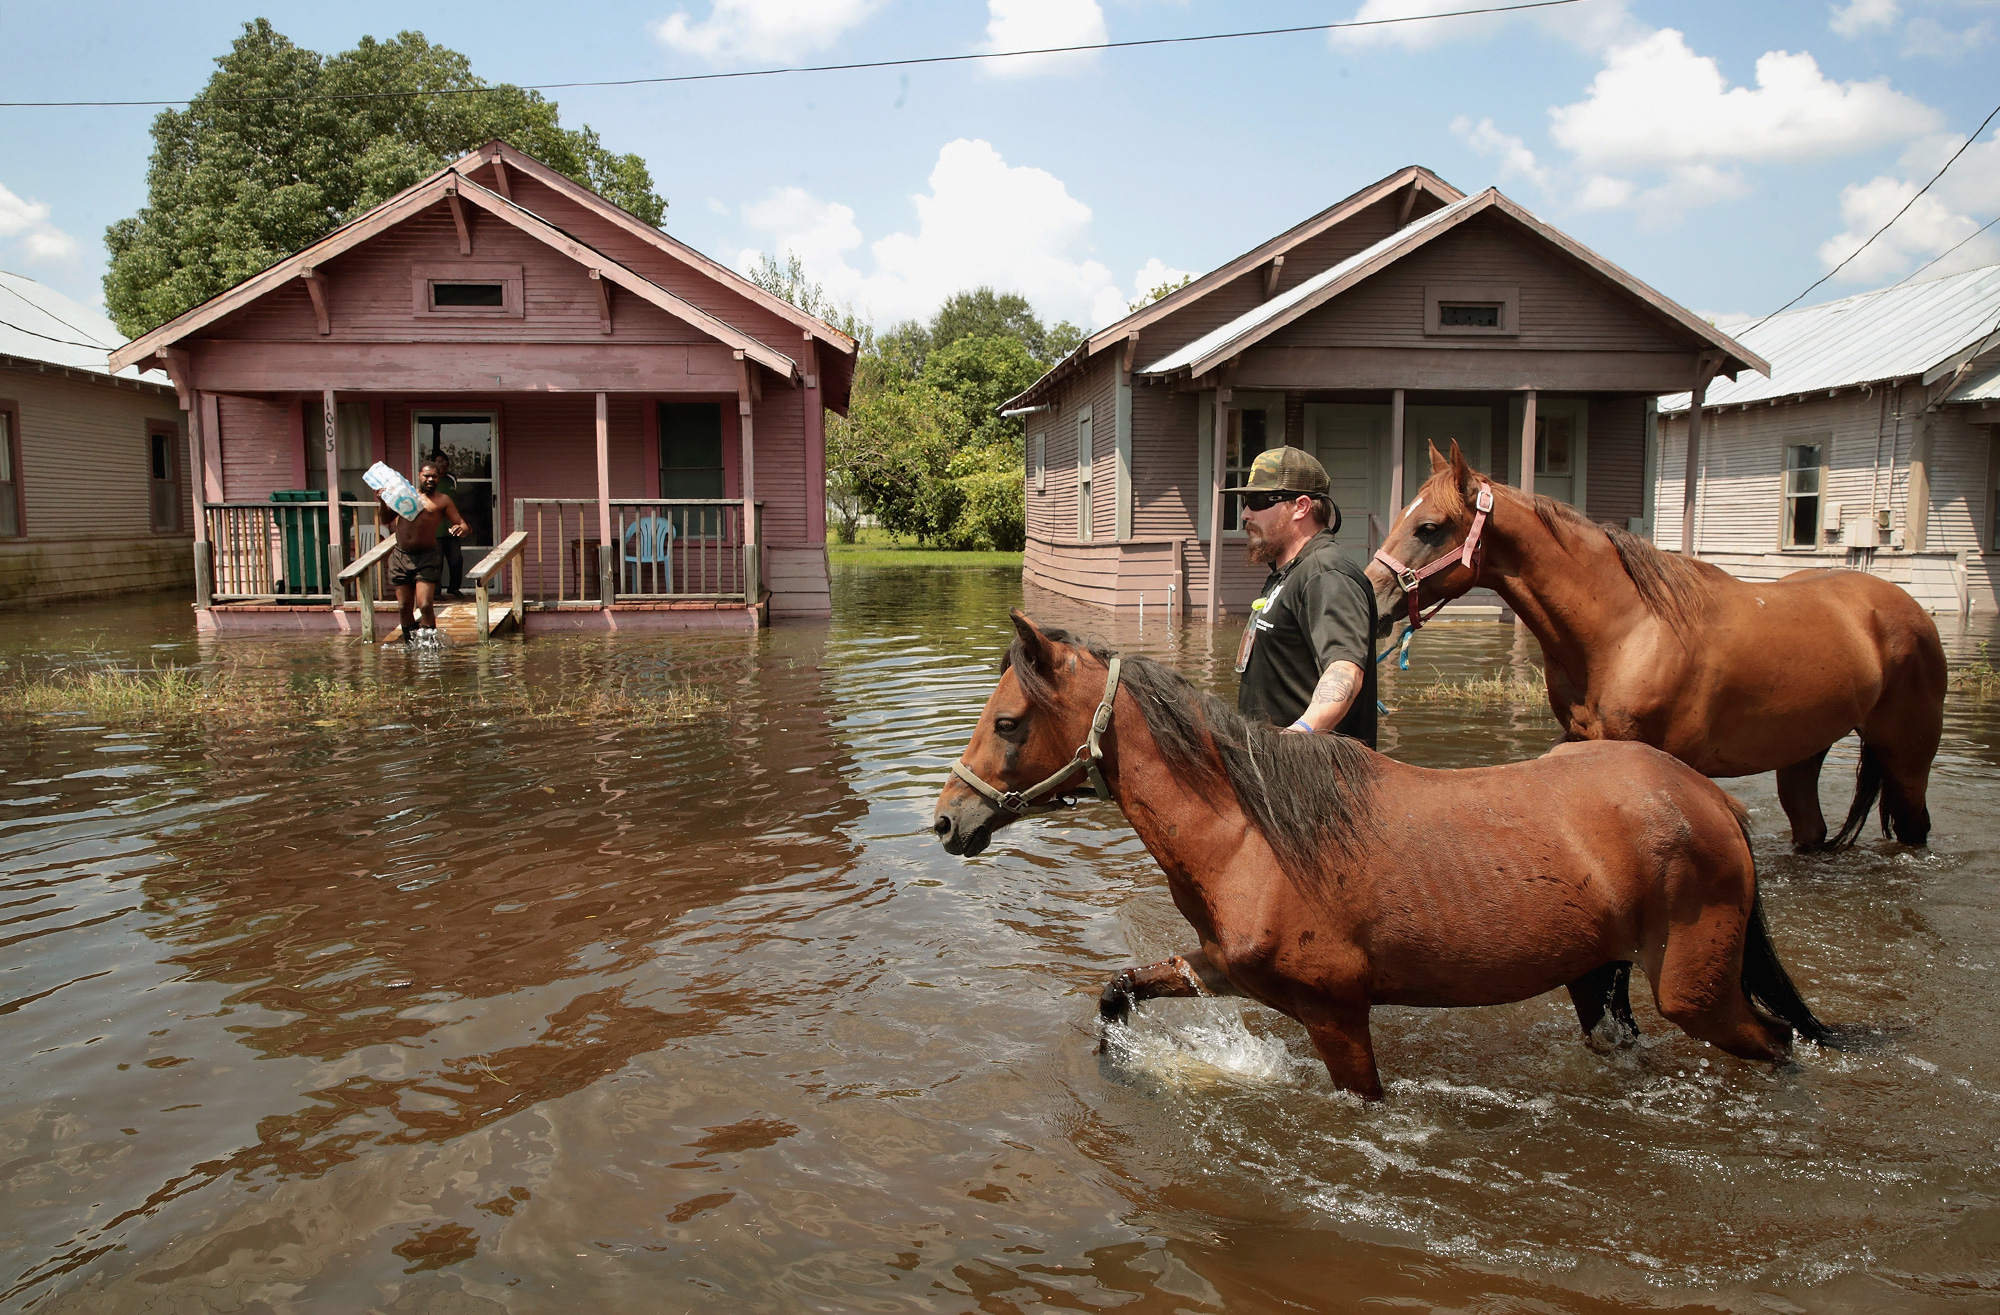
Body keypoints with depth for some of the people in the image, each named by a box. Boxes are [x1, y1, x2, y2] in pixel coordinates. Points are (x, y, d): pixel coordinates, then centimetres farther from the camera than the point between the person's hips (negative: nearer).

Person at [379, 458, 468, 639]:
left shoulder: (442, 500, 5)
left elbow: (461, 524, 0)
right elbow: (384, 520, 18)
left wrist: (462, 529, -24)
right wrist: (384, 501, 1)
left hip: (426, 557, -4)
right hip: (401, 555, 4)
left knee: (424, 605, -15)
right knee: (404, 605, 8)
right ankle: (409, 643, 21)